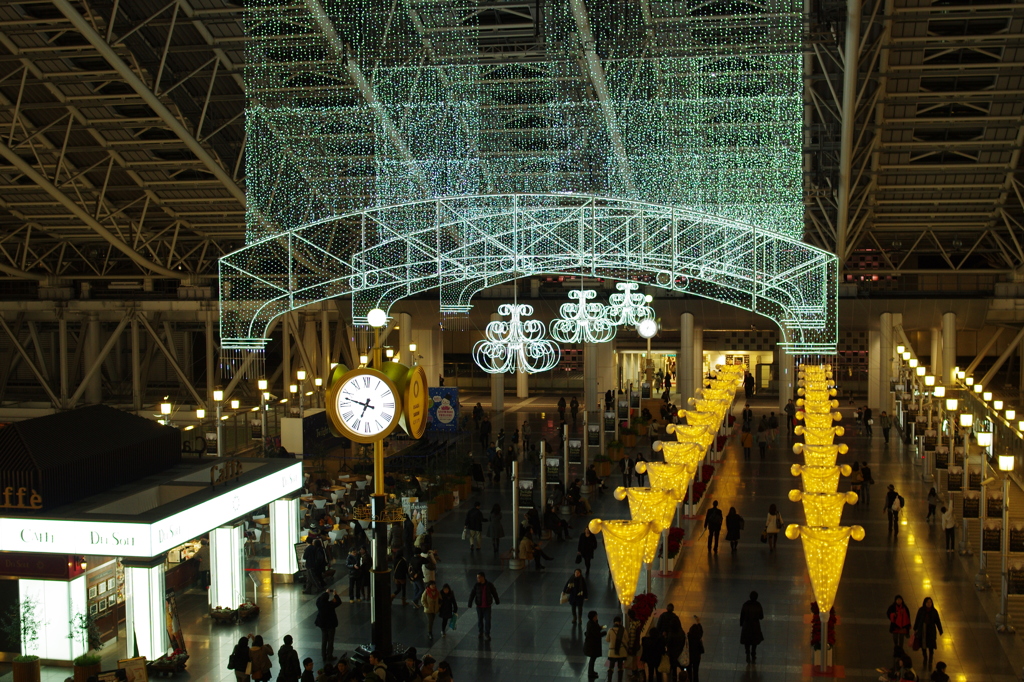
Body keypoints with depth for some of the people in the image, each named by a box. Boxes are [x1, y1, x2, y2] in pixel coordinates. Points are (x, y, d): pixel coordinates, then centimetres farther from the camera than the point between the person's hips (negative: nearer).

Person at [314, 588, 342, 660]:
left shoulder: (319, 603, -14)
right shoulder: (330, 604, -26)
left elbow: (319, 598, 10)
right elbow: (339, 602, -12)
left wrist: (326, 593, 18)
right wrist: (335, 595, 2)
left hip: (322, 624, 5)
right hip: (330, 624, -5)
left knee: (323, 640, 17)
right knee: (330, 640, 9)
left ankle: (324, 656, 24)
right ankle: (329, 656, 15)